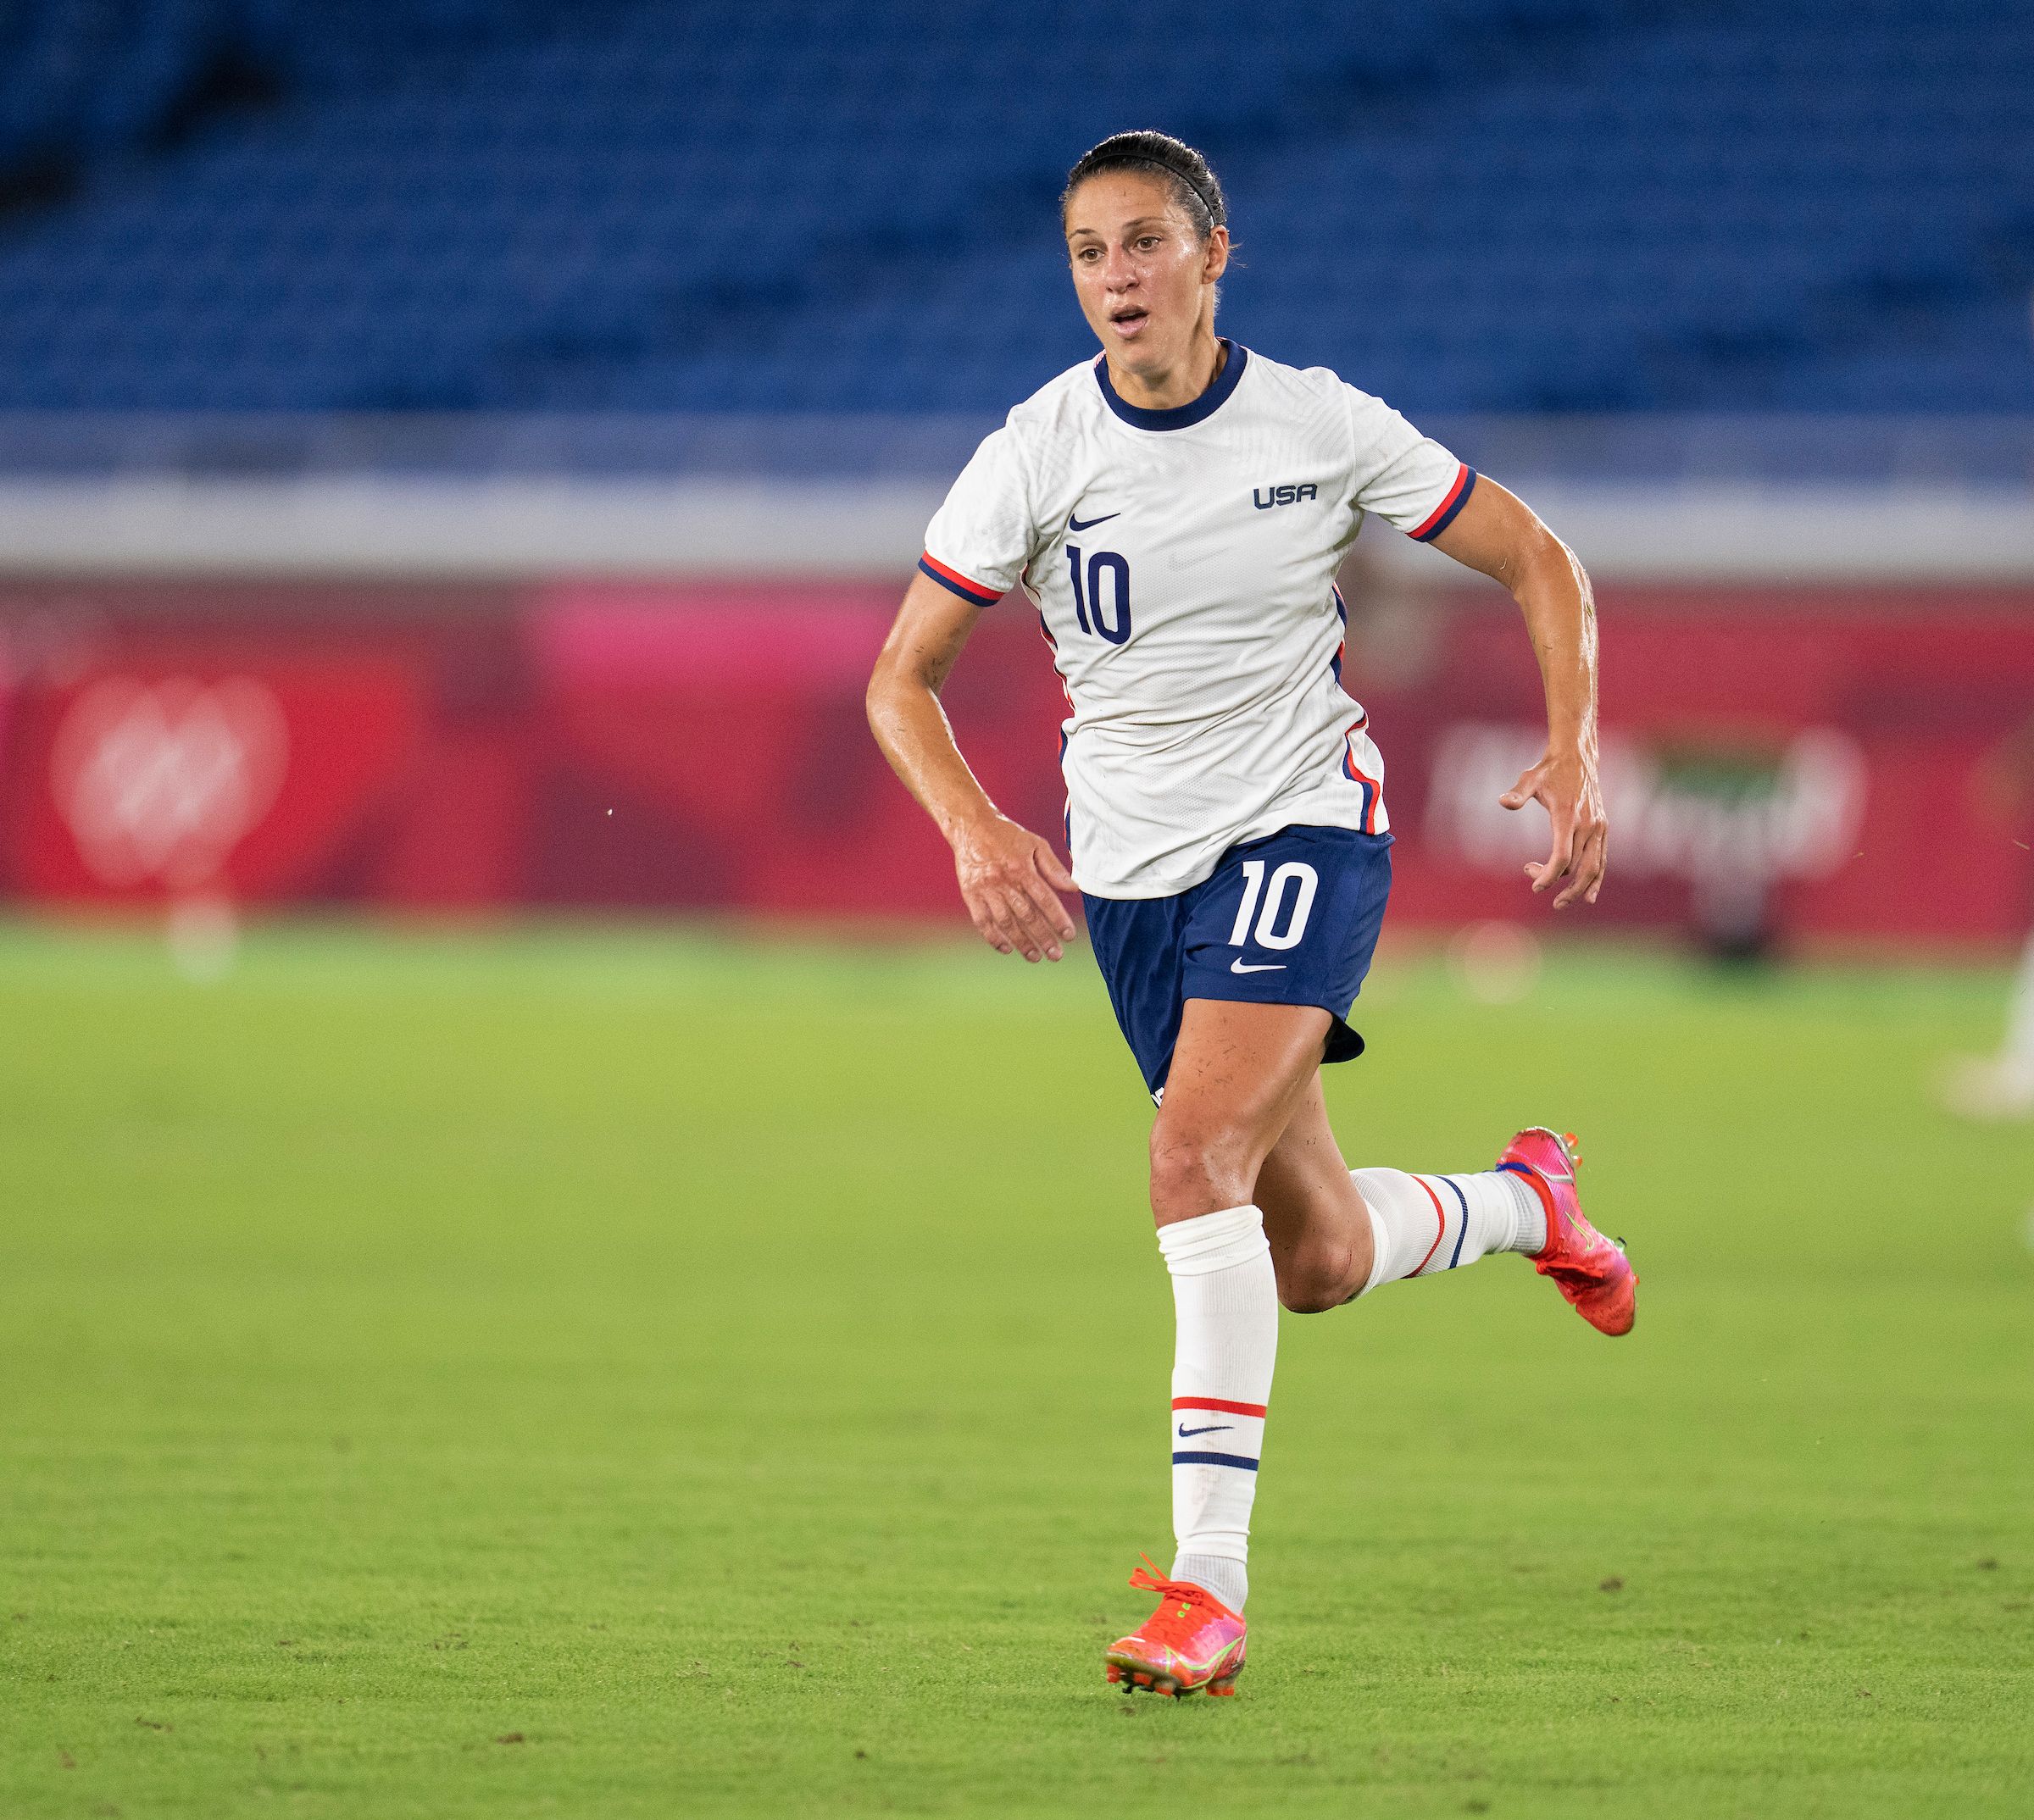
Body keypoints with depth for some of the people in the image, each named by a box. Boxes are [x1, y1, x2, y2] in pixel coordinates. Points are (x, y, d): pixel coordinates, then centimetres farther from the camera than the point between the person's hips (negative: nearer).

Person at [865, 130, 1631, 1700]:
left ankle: (1209, 1582, -24)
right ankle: (1526, 1200, 43)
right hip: (1133, 871, 3)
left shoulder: (1320, 426, -9)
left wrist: (1576, 750, -12)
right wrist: (976, 830, -22)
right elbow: (901, 675, -4)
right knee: (1316, 1258, 8)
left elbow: (1540, 564, 3)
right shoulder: (1036, 455, -8)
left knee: (1200, 1153, -26)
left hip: (1305, 822, -3)